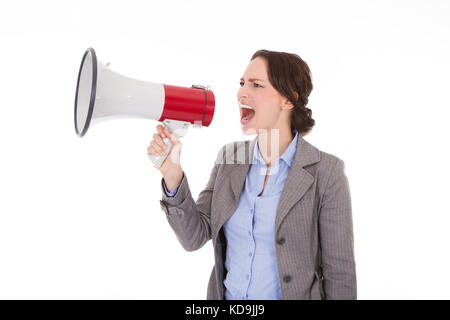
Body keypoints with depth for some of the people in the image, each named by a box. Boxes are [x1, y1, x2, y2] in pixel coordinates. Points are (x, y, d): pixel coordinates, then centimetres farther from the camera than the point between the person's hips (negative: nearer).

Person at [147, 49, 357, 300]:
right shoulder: (229, 157, -4)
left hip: (292, 293, -3)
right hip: (226, 294, 4)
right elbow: (195, 237, -7)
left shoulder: (326, 172, -17)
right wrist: (172, 174, -20)